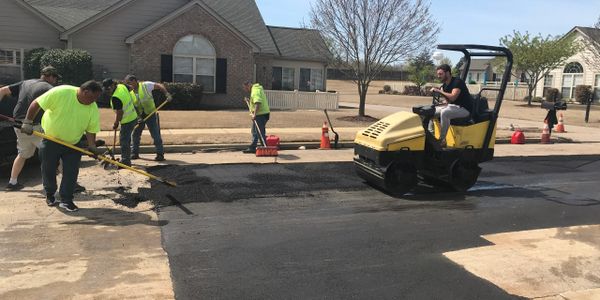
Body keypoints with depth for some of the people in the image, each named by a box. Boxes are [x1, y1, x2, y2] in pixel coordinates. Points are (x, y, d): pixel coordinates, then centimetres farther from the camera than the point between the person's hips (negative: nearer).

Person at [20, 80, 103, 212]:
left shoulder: (93, 109, -12)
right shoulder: (61, 92, -25)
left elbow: (91, 130, -6)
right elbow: (36, 104, -18)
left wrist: (92, 146, -19)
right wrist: (28, 122, -18)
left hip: (73, 144, 2)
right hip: (50, 140, -2)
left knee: (71, 173, -2)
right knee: (48, 170, 11)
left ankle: (66, 200, 10)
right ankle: (50, 195, 34)